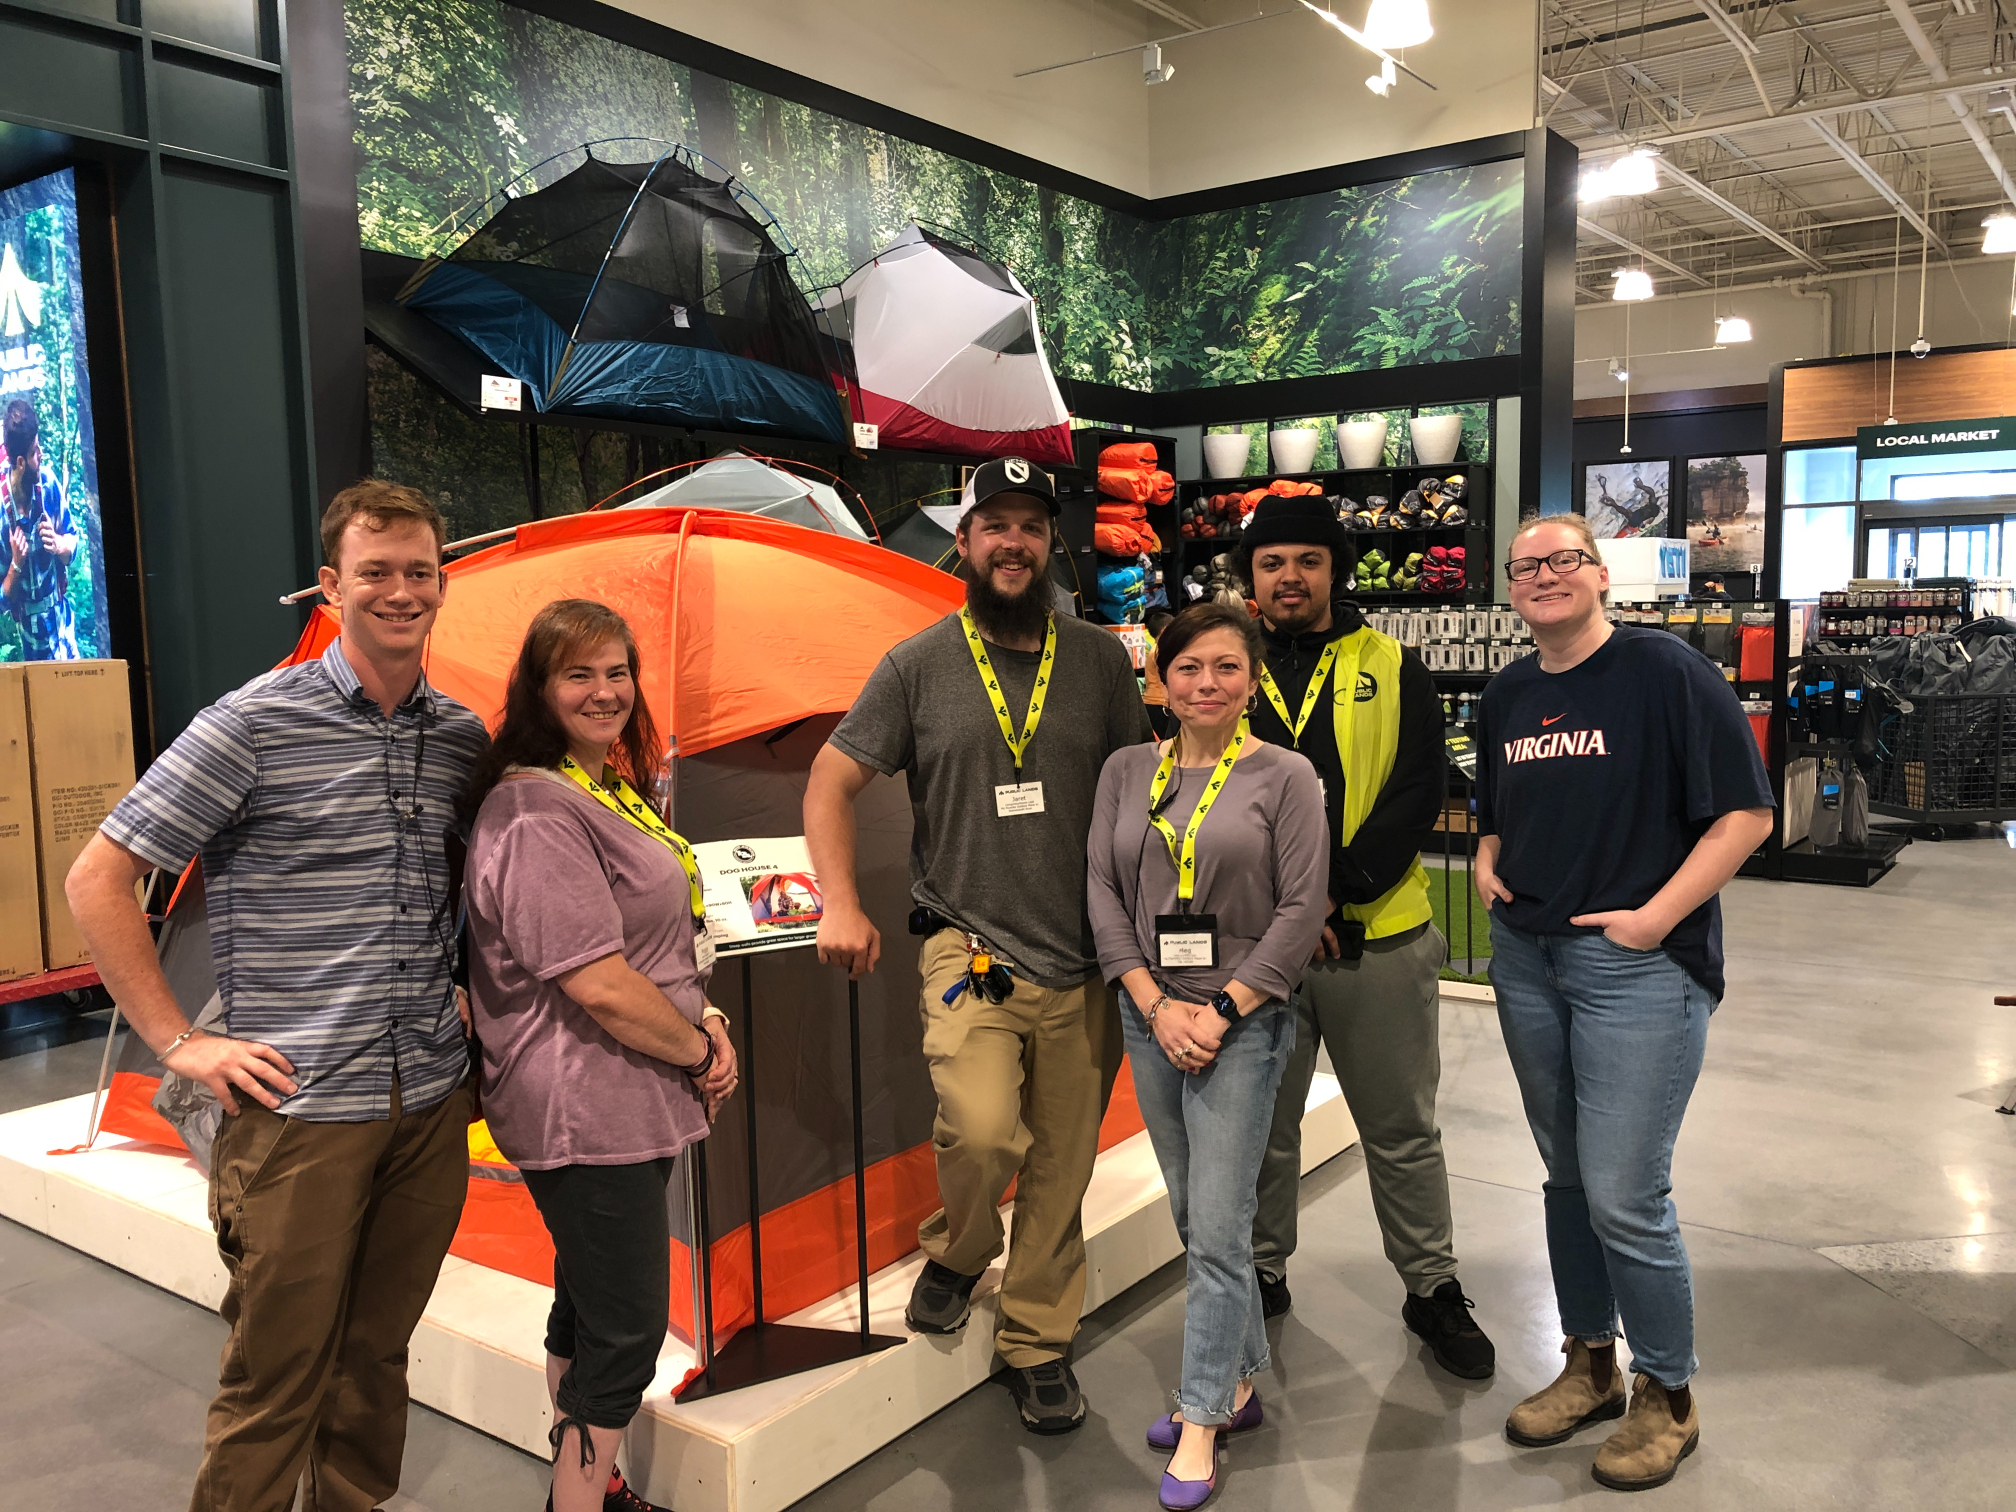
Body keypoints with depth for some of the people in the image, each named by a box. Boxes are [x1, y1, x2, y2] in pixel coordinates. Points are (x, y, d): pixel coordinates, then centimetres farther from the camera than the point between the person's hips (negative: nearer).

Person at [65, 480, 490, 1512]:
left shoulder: (464, 738, 6)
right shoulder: (255, 723, -10)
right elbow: (98, 880, -7)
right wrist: (177, 1042, -9)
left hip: (432, 1105, 5)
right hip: (300, 1110, -5)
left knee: (377, 1356, 19)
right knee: (275, 1382, 5)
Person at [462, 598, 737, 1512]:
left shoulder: (611, 788, 13)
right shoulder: (537, 813, -20)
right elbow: (597, 983, -25)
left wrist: (700, 1017, 7)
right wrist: (699, 1048, -12)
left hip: (628, 1103, 10)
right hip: (587, 1116, -10)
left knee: (589, 1312, 22)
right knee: (626, 1328, -2)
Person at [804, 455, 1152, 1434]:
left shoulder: (1101, 661, 6)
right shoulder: (918, 665, 1)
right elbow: (832, 780, 4)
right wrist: (840, 904, -8)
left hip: (1083, 959, 3)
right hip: (969, 944, -2)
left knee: (1062, 1168, 9)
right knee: (983, 1131, -21)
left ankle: (1038, 1345, 30)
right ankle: (955, 1253, 13)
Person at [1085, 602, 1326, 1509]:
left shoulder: (1285, 777, -4)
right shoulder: (1126, 771, 6)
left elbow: (1301, 910, -8)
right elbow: (1103, 891, 3)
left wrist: (1222, 1010, -12)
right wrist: (1157, 1004, -6)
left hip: (1242, 1021, -4)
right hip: (1148, 1017, 5)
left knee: (1218, 1229, -3)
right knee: (1192, 1218, 15)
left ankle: (1201, 1425, 10)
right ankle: (1239, 1379, 32)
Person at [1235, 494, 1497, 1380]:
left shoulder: (1393, 669, 4)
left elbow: (1419, 792, -5)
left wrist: (1337, 890, -16)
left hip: (1380, 937, 0)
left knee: (1403, 1129, 11)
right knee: (1261, 1124, 13)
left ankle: (1432, 1288, 28)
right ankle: (1260, 1273, 32)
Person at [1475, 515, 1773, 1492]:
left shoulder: (1666, 673, -10)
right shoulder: (1507, 694, 10)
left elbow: (1745, 812, -12)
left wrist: (1657, 916, -17)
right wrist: (1488, 865, 4)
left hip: (1637, 965, -6)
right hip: (1525, 957, 6)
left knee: (1625, 1197, -4)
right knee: (1567, 1179, 16)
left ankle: (1667, 1394, 19)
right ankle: (1590, 1365, 33)